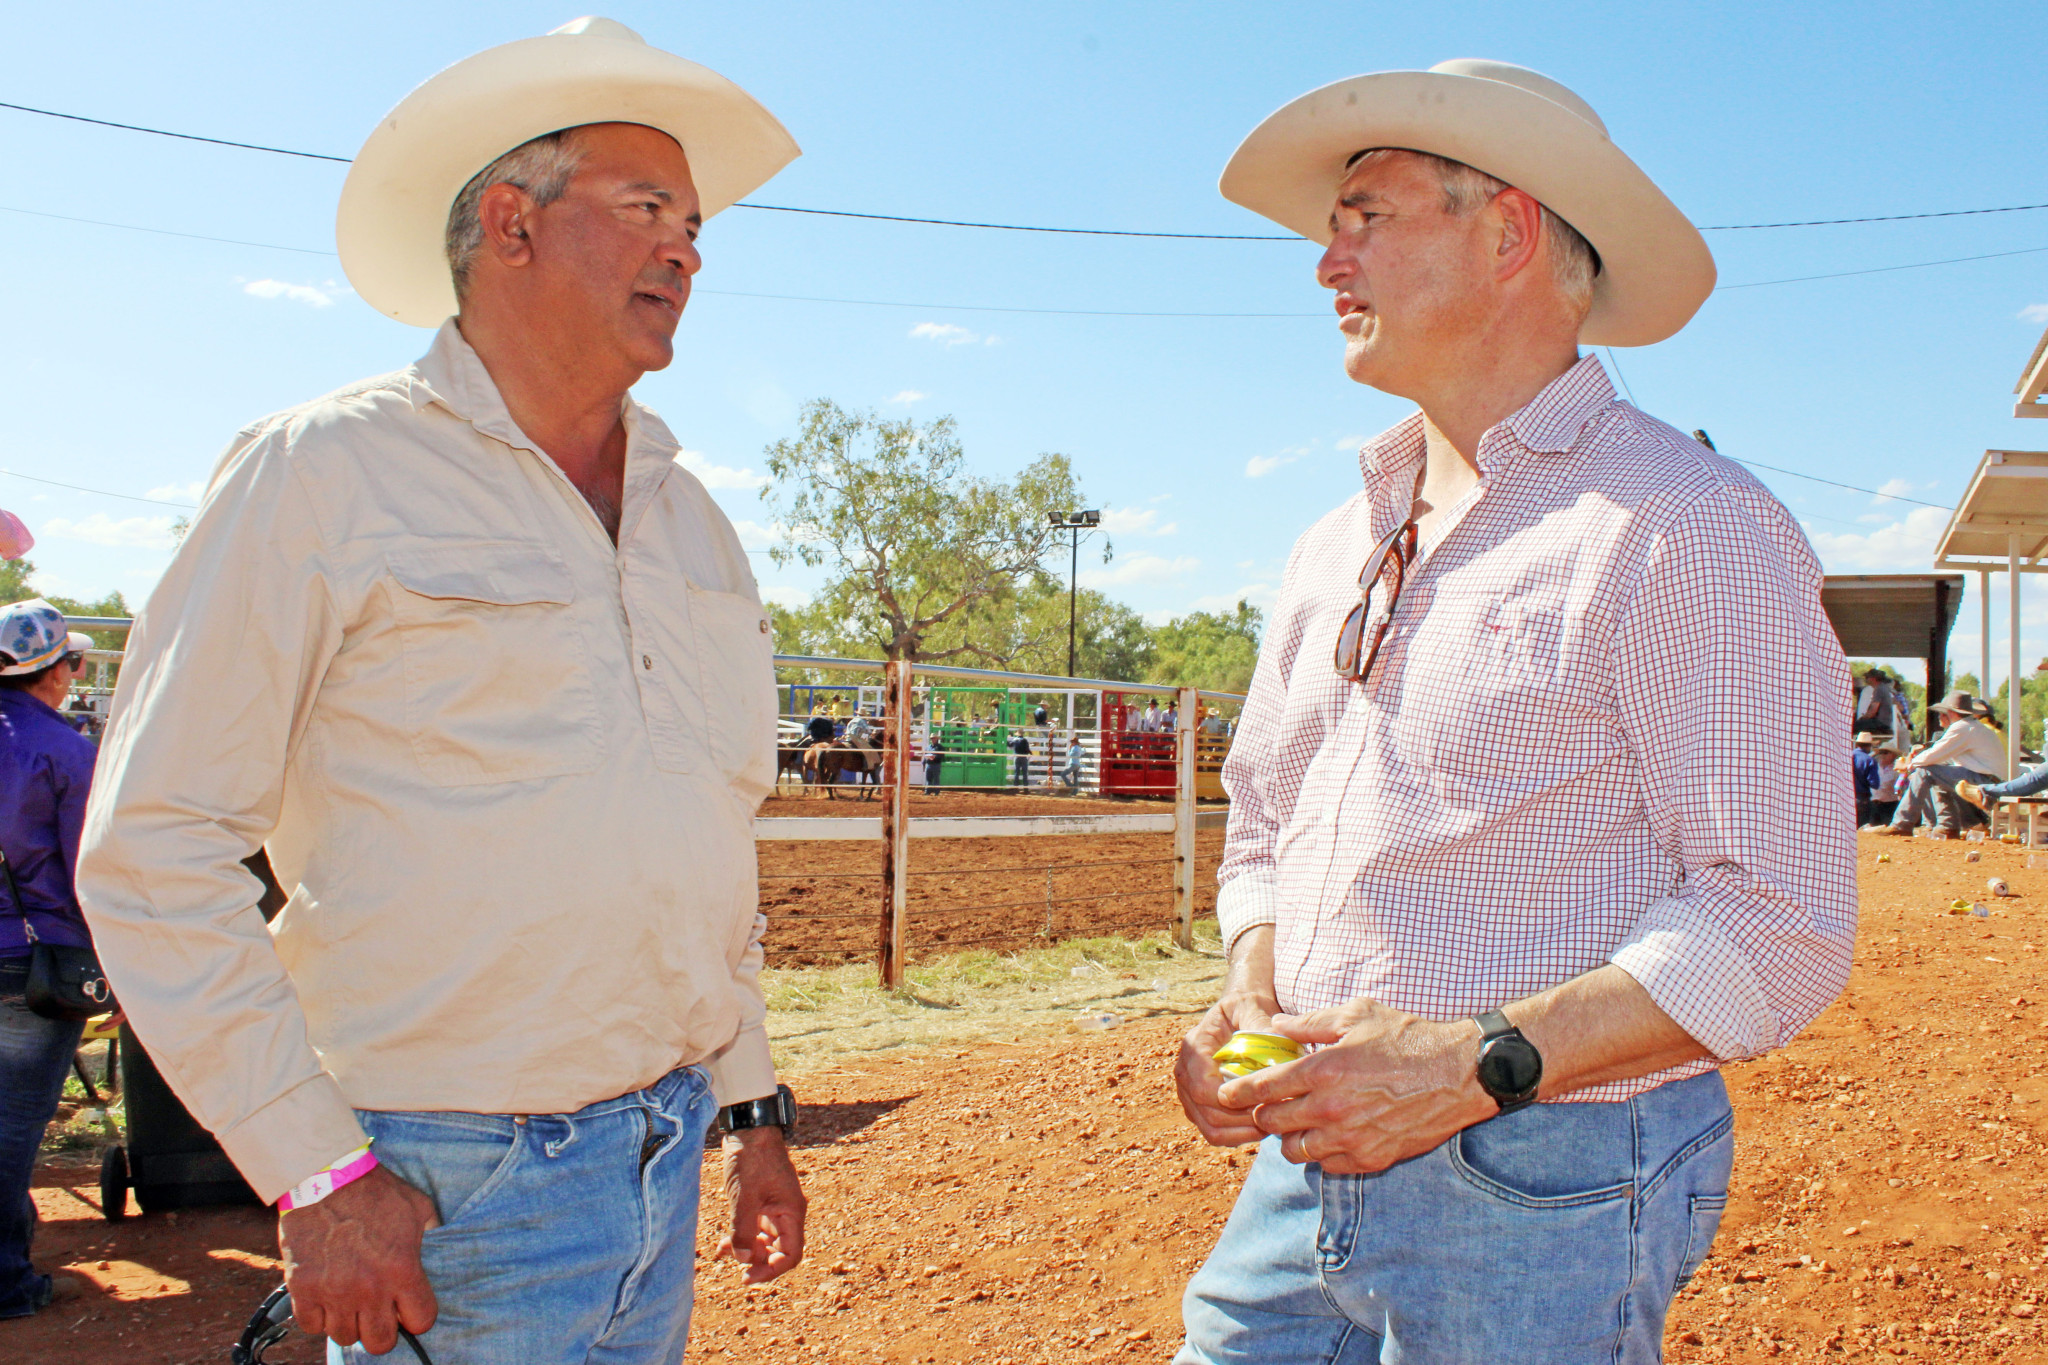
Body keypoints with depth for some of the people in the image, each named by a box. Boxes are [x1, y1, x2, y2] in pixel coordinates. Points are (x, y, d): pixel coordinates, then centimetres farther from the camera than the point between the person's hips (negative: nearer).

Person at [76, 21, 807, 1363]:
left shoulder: (694, 520, 11)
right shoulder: (324, 475, -8)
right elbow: (155, 847, -10)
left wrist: (751, 1105, 15)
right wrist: (316, 1171, -14)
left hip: (667, 1158, 6)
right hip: (442, 1187, -6)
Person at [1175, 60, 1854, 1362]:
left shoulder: (1689, 529, -10)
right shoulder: (1336, 547, 12)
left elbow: (1780, 924, -15)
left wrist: (1475, 1064, -22)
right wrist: (1250, 1000, 1)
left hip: (1540, 1204, -6)